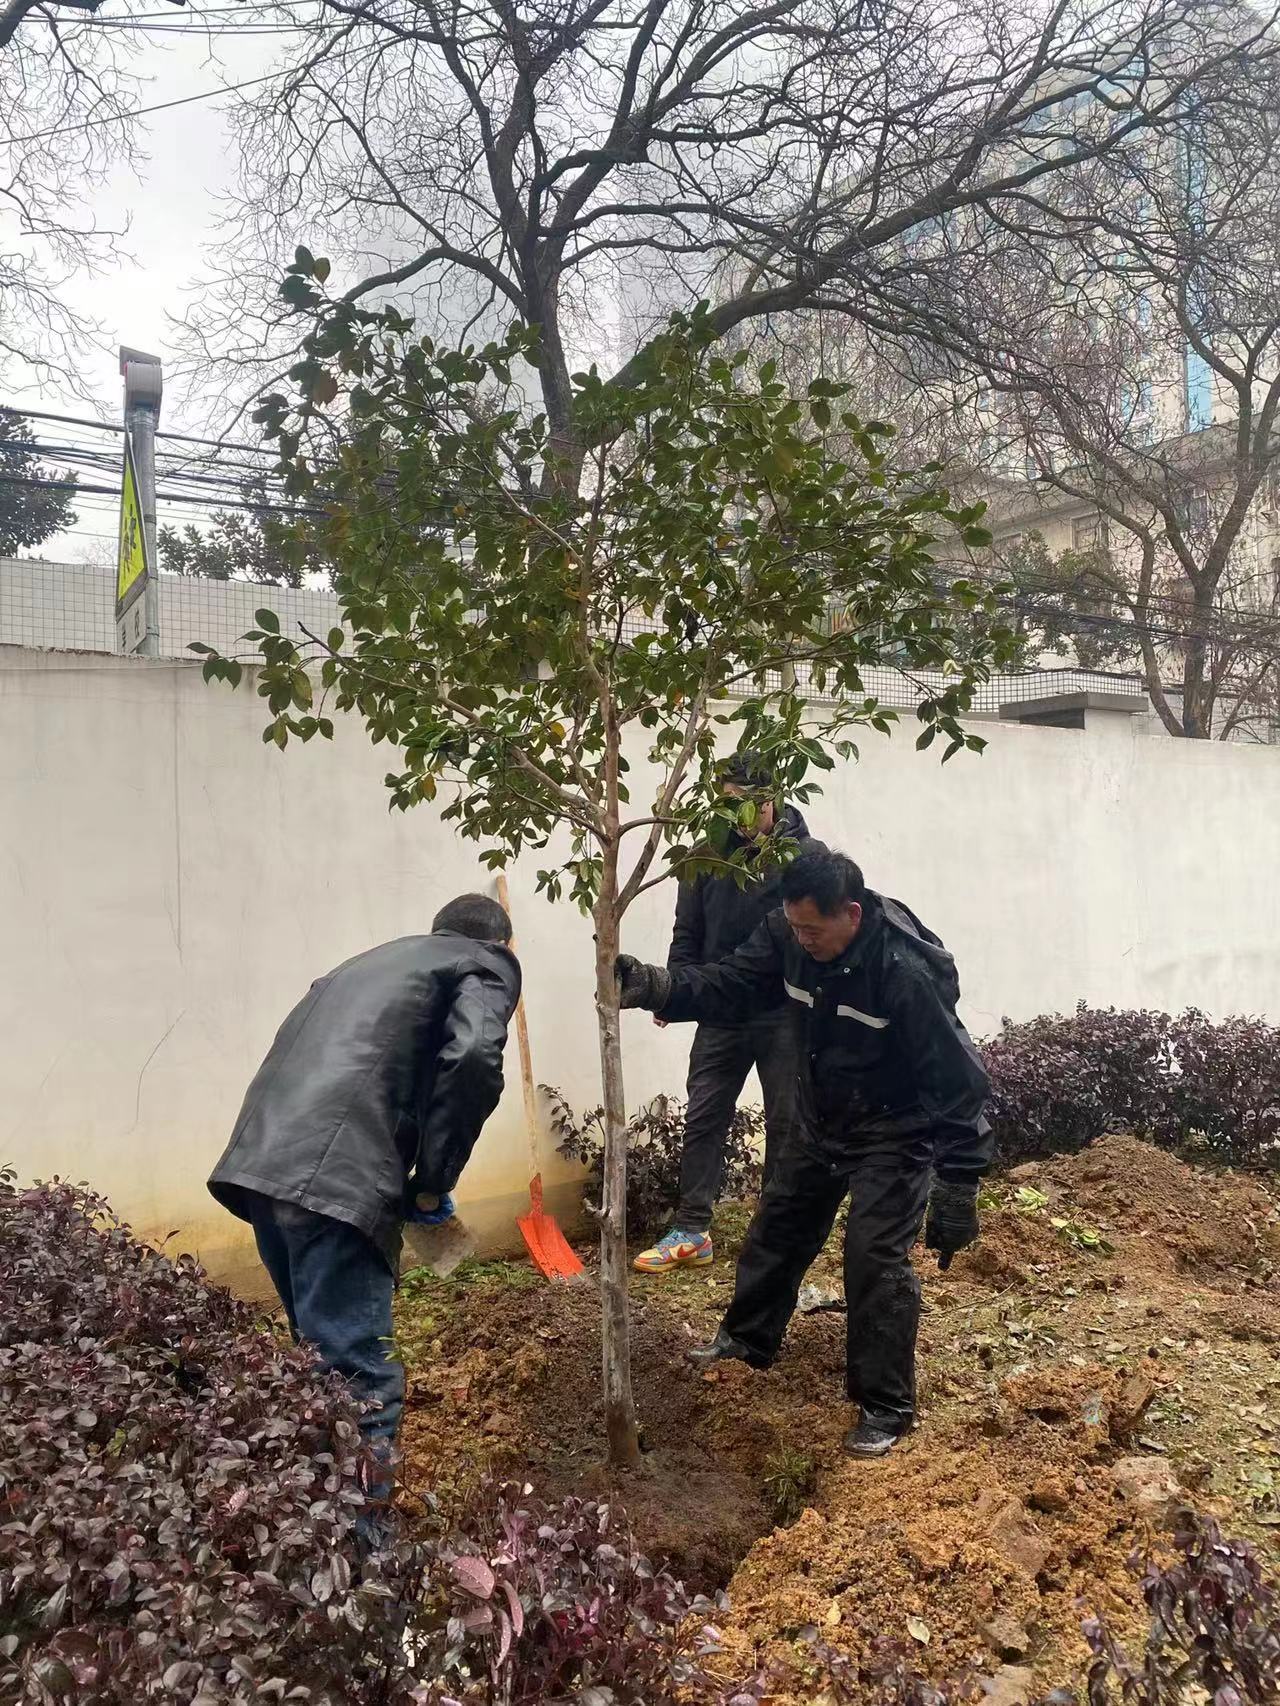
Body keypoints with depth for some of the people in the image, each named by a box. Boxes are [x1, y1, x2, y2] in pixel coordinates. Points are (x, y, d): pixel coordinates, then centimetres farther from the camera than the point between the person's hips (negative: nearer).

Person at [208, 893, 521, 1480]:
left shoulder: (379, 958, 34)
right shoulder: (488, 965, 13)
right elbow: (473, 1058, -9)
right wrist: (432, 1182, 1)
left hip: (259, 1161, 8)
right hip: (336, 1178, -7)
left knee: (322, 1353, 22)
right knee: (356, 1375, -5)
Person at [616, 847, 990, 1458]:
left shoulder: (909, 971, -34)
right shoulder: (788, 935, -17)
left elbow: (958, 1083, -29)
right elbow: (725, 986, -13)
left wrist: (957, 1193, -27)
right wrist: (653, 985, -33)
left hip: (892, 1134, -7)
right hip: (821, 1123, 7)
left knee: (875, 1258, -11)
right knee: (777, 1226, 19)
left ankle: (886, 1407, 9)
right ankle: (747, 1336, 43)